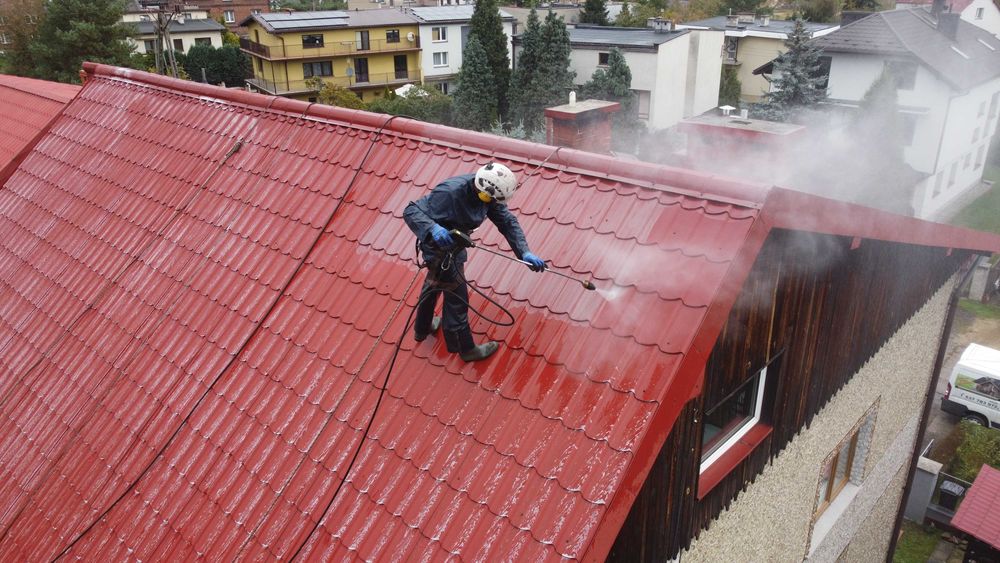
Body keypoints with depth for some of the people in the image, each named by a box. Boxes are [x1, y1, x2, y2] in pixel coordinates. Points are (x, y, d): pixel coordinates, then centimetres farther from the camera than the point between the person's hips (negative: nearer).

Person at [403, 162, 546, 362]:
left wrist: (525, 252, -22)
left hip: (454, 242, 8)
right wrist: (433, 228, -54)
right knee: (456, 298, 7)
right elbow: (411, 211, -36)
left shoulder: (485, 189, -17)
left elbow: (507, 221, -13)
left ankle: (422, 328, 56)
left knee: (435, 282, 30)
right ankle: (465, 348, 31)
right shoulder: (450, 193, -38)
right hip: (441, 249, -8)